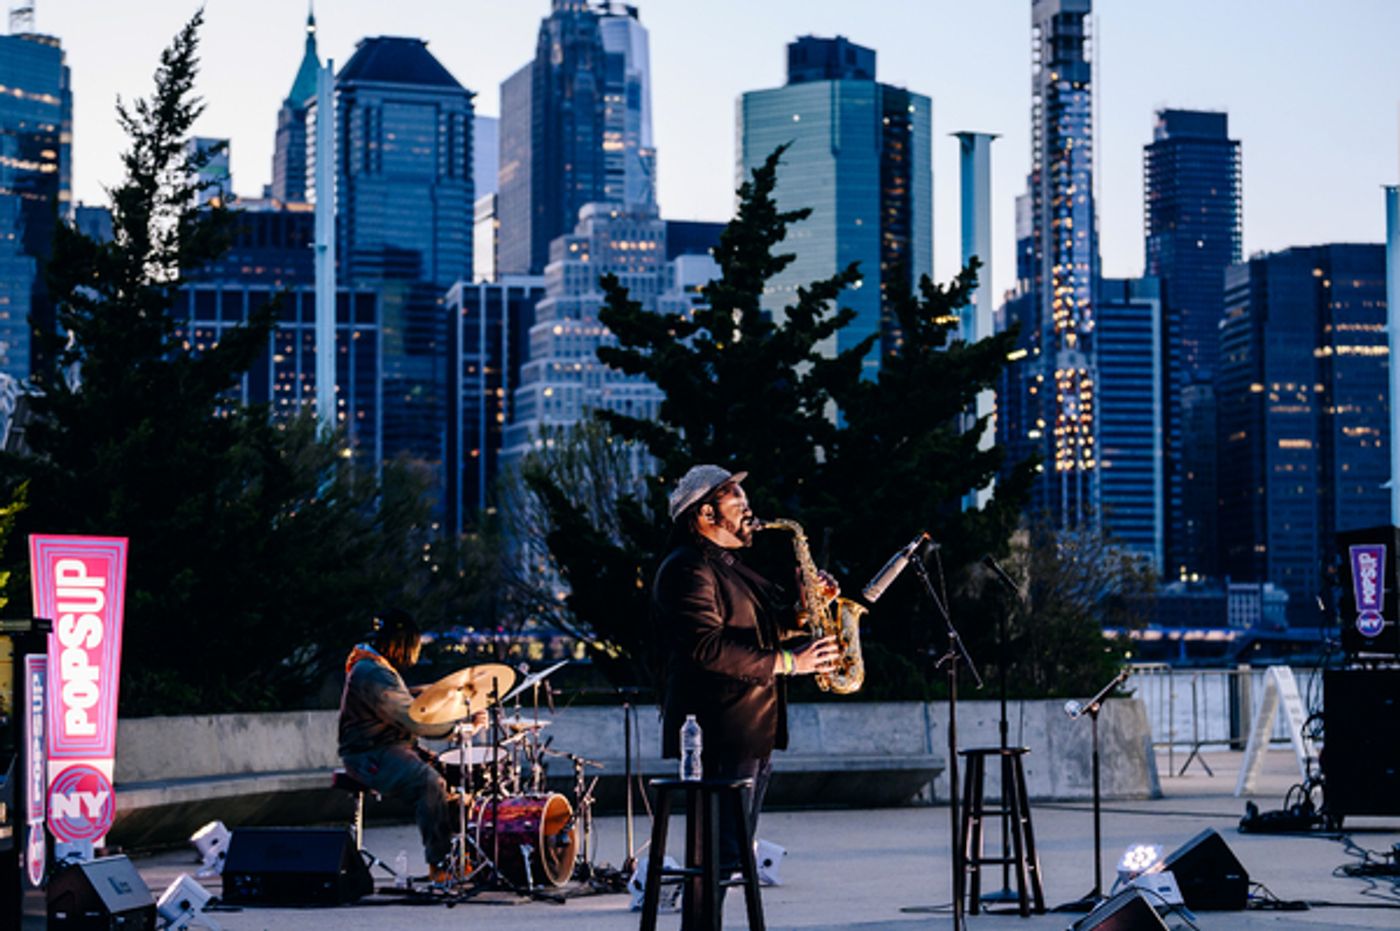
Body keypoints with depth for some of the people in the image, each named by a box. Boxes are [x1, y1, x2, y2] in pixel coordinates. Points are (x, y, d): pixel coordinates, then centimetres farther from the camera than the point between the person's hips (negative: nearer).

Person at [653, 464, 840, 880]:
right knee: (721, 851, -12)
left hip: (755, 732, 10)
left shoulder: (729, 566, 22)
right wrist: (786, 661, -21)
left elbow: (766, 624, 24)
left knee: (737, 848, 12)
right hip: (720, 736, -10)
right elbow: (708, 647, -23)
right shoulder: (686, 570, -12)